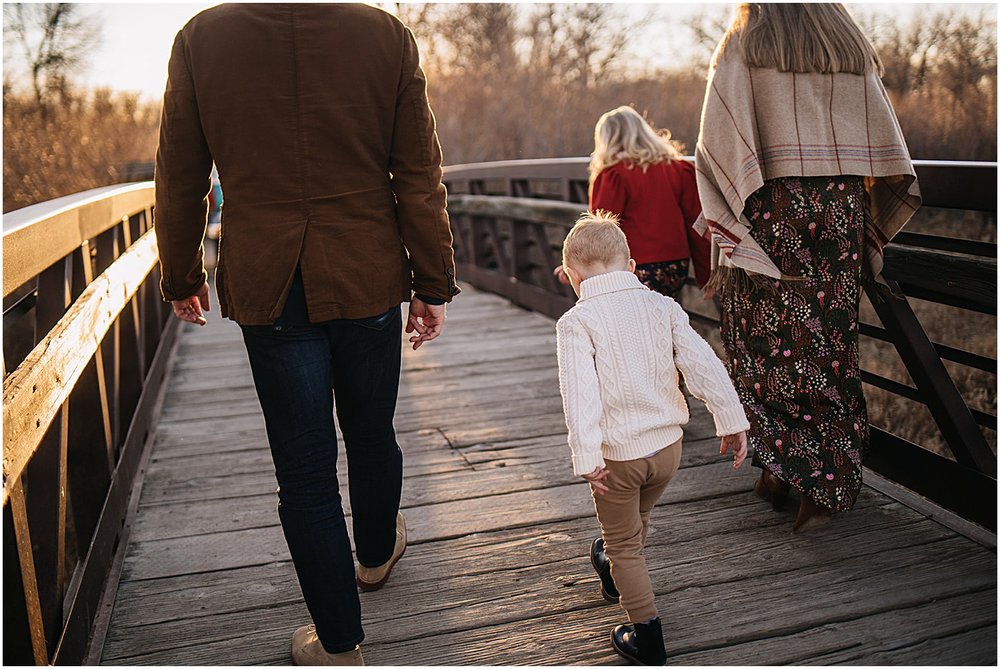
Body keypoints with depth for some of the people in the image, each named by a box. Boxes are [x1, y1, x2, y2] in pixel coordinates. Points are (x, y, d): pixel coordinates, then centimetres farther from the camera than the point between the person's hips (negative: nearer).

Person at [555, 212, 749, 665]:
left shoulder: (576, 322, -14)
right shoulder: (662, 306, -1)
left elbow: (579, 393, -23)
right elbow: (703, 364, -4)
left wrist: (586, 457, -24)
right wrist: (731, 420, 0)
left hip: (617, 452, -5)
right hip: (667, 444, 6)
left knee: (623, 542, 13)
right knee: (637, 522, 30)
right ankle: (614, 576, 56)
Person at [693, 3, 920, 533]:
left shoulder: (741, 45, 1)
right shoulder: (854, 48, 13)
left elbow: (719, 144, -9)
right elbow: (884, 146, 13)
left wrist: (724, 224, -4)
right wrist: (869, 229, 21)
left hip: (769, 213, -4)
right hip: (840, 213, 4)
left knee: (767, 348, 4)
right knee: (831, 346, 9)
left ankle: (781, 471, 2)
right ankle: (836, 480, 13)